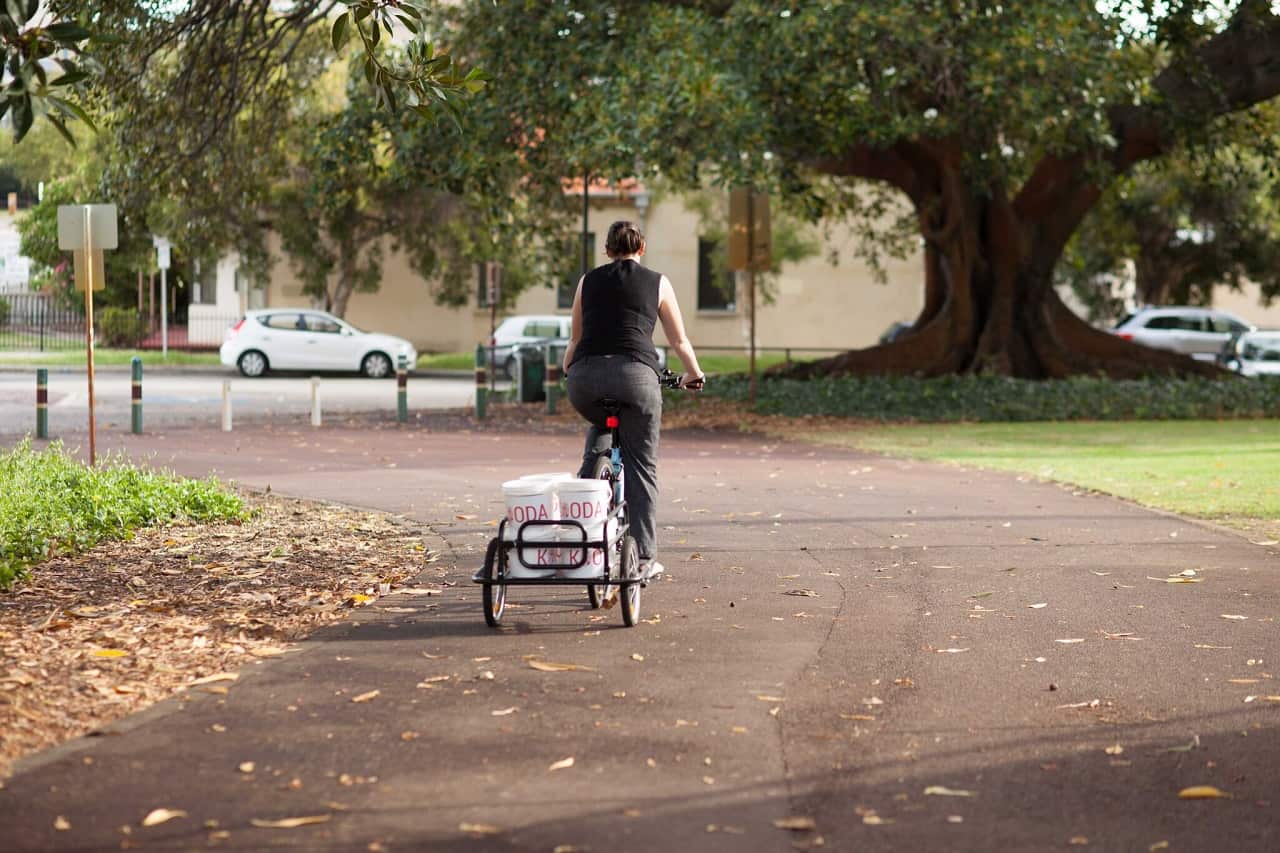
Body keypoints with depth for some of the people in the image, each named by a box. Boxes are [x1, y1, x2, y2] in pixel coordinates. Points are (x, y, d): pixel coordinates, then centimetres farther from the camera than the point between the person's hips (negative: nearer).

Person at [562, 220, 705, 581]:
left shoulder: (589, 281, 20)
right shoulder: (657, 282, 15)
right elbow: (679, 341, 21)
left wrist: (567, 372, 47)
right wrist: (694, 375, 38)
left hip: (585, 376, 2)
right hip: (635, 373, -2)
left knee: (601, 427, 36)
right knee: (641, 469, 7)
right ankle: (644, 557, 5)